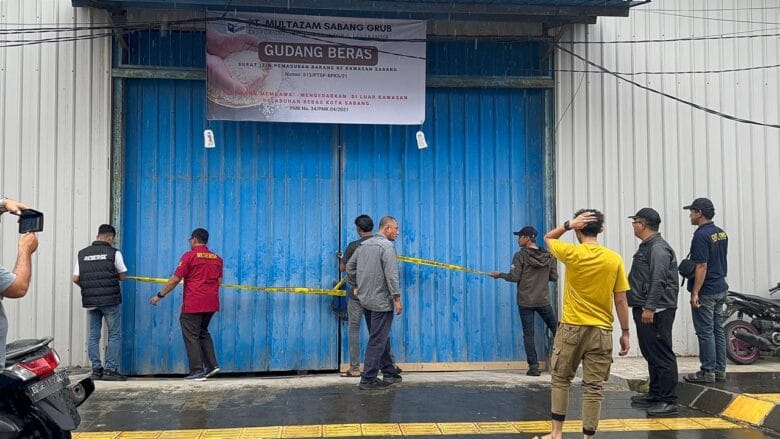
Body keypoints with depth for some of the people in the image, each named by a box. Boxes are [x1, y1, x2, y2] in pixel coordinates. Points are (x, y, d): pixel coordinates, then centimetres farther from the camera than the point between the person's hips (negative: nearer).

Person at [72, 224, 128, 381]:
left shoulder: (82, 254, 7)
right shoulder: (113, 253, -4)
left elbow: (75, 278, 4)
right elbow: (122, 276, 1)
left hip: (90, 301, 4)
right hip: (111, 300, -4)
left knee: (93, 336, 10)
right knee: (114, 335, 3)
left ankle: (96, 369, 11)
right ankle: (110, 370, -1)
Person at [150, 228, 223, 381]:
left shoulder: (189, 256, -6)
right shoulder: (217, 258, 10)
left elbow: (175, 279, -7)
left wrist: (160, 295, 2)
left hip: (193, 304, -6)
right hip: (211, 303, 6)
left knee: (191, 336, 2)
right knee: (203, 332, 21)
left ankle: (197, 372, 1)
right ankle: (212, 365, 13)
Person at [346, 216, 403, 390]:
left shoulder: (363, 245, 10)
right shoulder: (386, 246, -14)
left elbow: (350, 266, 15)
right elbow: (391, 275, -19)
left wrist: (355, 285, 24)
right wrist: (397, 298, -15)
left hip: (365, 300, 8)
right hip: (381, 302, -8)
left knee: (381, 338, 17)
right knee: (377, 340, -1)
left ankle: (389, 372, 26)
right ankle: (368, 379, 2)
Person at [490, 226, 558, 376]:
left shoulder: (520, 256, -9)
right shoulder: (548, 256, 3)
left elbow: (514, 277, -11)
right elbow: (554, 277, 5)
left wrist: (500, 275, 5)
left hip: (525, 302, -3)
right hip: (543, 301, 3)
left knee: (528, 334, 2)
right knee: (556, 329, 16)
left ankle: (534, 366, 0)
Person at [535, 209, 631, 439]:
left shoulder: (572, 253, -8)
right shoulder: (615, 259, -3)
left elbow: (547, 238, 13)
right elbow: (621, 301, -1)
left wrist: (569, 224, -2)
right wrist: (625, 332, 8)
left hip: (571, 327, -1)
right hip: (601, 330, 1)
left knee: (560, 380, 14)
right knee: (593, 387, 5)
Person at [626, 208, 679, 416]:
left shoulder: (658, 248, -14)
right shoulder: (646, 246, 18)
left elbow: (658, 281, -23)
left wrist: (649, 308, -25)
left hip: (656, 311, -11)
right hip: (645, 309, 11)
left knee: (662, 356, -7)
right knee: (651, 354, 16)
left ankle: (669, 401, -2)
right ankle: (655, 395, 26)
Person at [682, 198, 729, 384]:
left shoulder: (701, 235, -17)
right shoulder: (721, 233, 11)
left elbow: (701, 266, -21)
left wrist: (695, 293, -20)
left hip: (706, 291, -9)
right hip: (720, 289, 9)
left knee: (705, 332, -3)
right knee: (718, 330, 12)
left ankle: (708, 372, 2)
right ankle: (720, 370, 18)